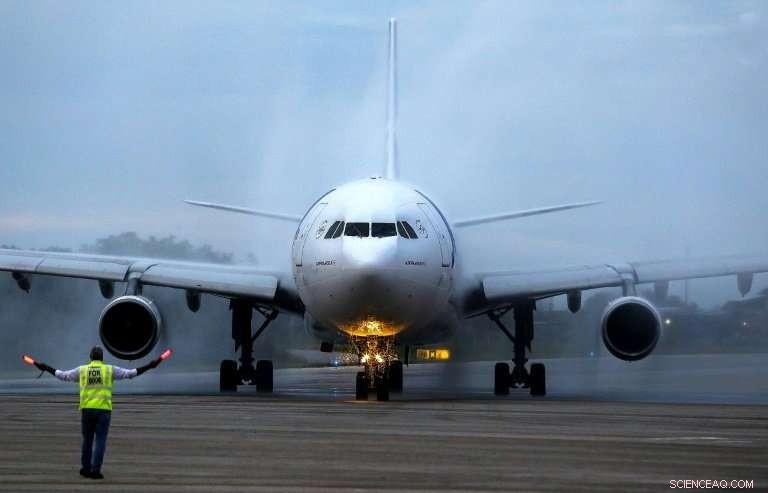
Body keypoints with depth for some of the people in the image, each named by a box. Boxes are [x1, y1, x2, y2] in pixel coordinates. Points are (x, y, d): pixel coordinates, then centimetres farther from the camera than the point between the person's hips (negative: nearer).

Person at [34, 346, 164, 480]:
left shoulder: (82, 370, 6)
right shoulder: (110, 370, 1)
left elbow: (63, 375, 15)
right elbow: (130, 373, 2)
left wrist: (45, 368, 29)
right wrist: (150, 366, 8)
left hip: (87, 409, 2)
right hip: (104, 410, -2)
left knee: (87, 439, 16)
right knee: (100, 441, -1)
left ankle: (86, 469, 23)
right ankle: (95, 470, -8)